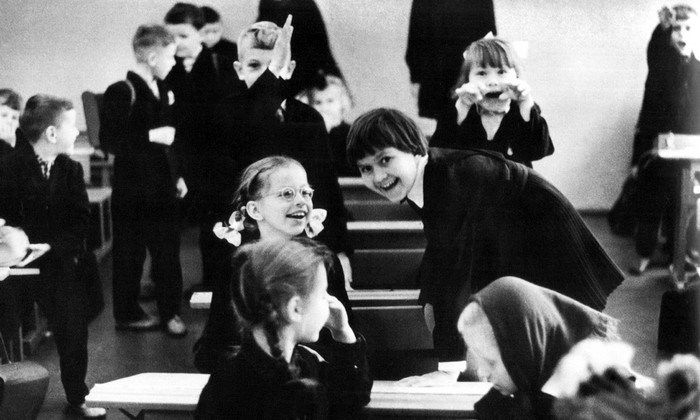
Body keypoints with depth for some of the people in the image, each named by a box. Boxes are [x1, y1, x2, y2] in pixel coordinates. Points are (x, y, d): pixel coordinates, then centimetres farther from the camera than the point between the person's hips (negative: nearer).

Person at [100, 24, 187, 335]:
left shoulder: (161, 89, 11)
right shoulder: (122, 92, -14)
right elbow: (109, 137, -22)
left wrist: (176, 175, 17)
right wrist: (150, 136, -23)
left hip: (162, 186, 7)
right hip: (133, 189, -7)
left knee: (168, 249, 10)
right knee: (130, 252, 4)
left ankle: (170, 311, 21)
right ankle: (127, 313, 16)